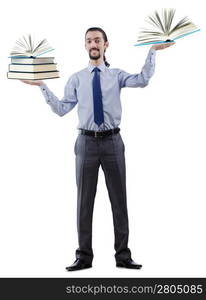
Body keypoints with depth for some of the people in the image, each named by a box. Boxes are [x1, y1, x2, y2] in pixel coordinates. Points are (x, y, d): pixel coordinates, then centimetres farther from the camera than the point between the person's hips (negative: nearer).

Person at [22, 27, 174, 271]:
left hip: (112, 141, 0)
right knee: (84, 200, 5)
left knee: (119, 199, 5)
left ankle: (123, 255, 14)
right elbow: (61, 109, 1)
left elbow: (142, 80, -15)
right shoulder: (76, 79, 7)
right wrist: (43, 87, -4)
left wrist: (152, 52, -19)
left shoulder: (117, 75, 4)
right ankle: (84, 257, 14)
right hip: (87, 142, 1)